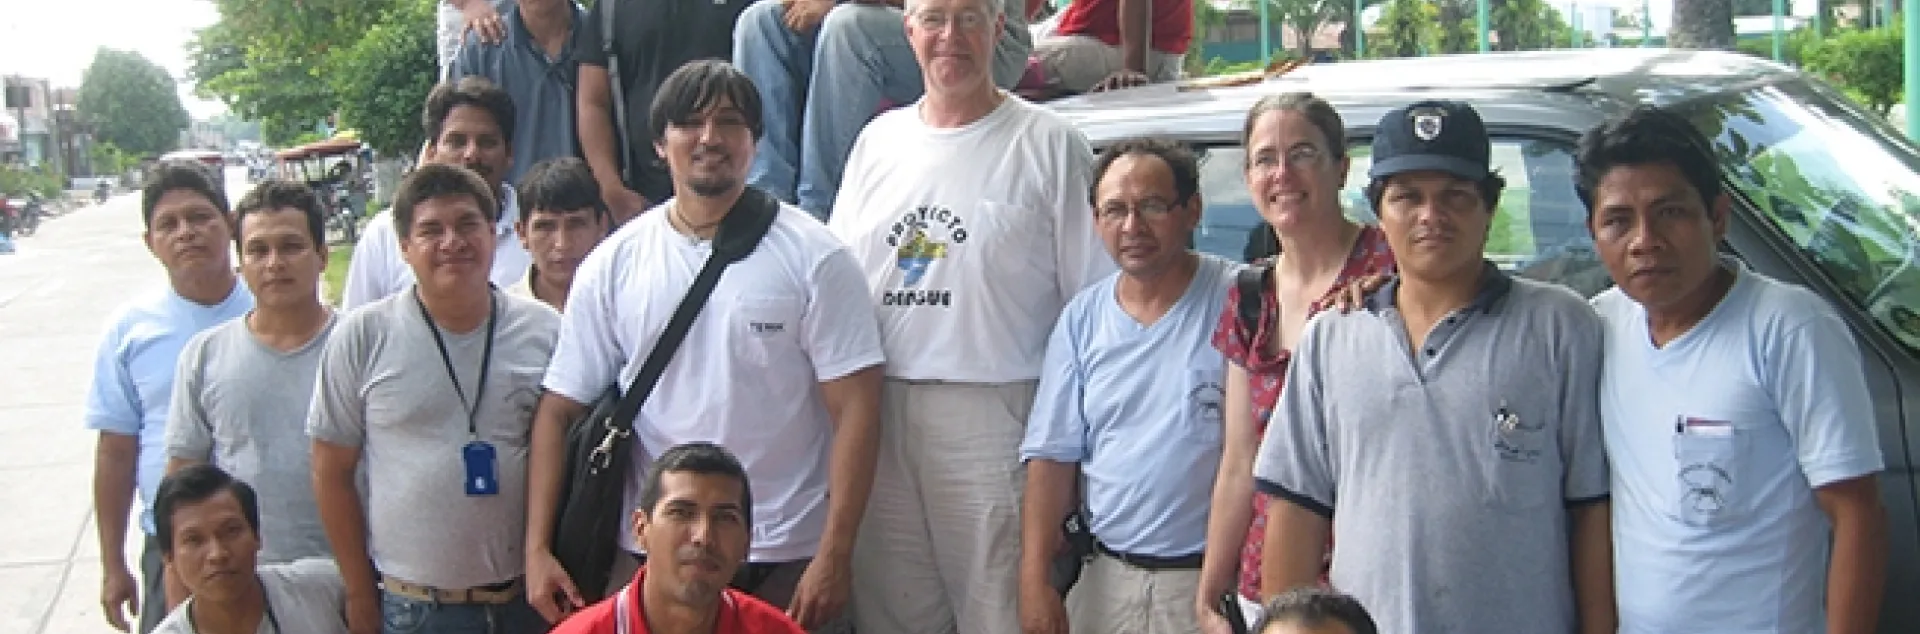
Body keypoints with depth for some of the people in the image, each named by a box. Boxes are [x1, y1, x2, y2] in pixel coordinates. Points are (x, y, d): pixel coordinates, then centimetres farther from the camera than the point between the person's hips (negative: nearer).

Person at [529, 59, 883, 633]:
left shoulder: (812, 257, -4)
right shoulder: (612, 265, 4)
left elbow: (855, 409, -8)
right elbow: (560, 409, 4)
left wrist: (834, 555, -13)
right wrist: (537, 549, -3)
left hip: (789, 561, -2)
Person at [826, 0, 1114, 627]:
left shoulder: (1050, 145, -1)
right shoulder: (878, 140, 14)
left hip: (995, 418, -4)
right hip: (878, 417, 5)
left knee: (999, 612, -1)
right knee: (886, 612, 11)